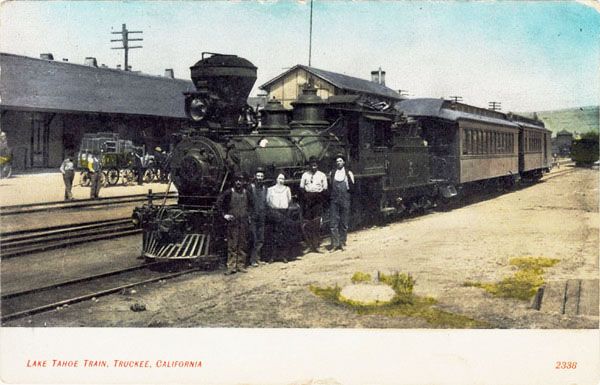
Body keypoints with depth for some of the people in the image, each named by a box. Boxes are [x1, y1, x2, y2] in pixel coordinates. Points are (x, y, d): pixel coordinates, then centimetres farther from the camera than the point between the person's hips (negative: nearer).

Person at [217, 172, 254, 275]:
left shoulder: (247, 193, 9)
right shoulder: (229, 192, -2)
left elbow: (251, 205, 25)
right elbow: (219, 203, 2)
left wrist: (249, 214, 15)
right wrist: (224, 214, -2)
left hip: (244, 222, 3)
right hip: (232, 221, -3)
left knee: (243, 245, 5)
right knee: (232, 245, -4)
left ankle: (241, 265, 12)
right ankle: (231, 267, -2)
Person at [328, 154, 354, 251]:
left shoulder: (348, 173, 5)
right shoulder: (332, 173, 11)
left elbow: (352, 188, 0)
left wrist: (349, 178, -13)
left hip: (345, 200, -1)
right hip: (334, 200, 1)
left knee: (344, 223, 3)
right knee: (333, 222, -5)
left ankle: (342, 243, 10)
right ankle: (335, 243, -3)